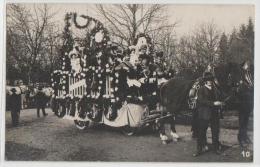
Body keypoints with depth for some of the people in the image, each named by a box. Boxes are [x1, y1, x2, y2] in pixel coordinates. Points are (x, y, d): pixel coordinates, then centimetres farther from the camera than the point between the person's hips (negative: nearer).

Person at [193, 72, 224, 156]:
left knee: (215, 131, 11)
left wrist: (219, 103, 3)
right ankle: (199, 149, 8)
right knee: (201, 132, -1)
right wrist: (213, 103, -22)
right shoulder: (201, 90, -4)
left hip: (214, 114, 5)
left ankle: (216, 148, 25)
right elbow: (201, 100, -17)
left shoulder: (214, 89, 13)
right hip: (204, 114, -5)